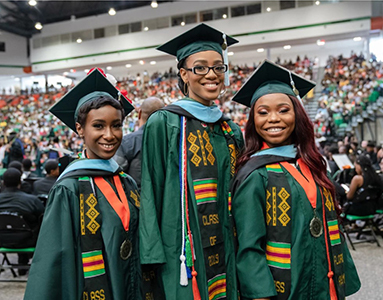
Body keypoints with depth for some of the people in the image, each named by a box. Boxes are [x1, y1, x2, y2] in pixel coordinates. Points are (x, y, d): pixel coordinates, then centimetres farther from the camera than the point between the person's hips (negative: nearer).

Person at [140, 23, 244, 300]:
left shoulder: (233, 132, 10)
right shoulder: (164, 124, -6)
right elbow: (151, 194, -9)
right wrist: (152, 264, -13)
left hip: (225, 257, 5)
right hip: (181, 256, -5)